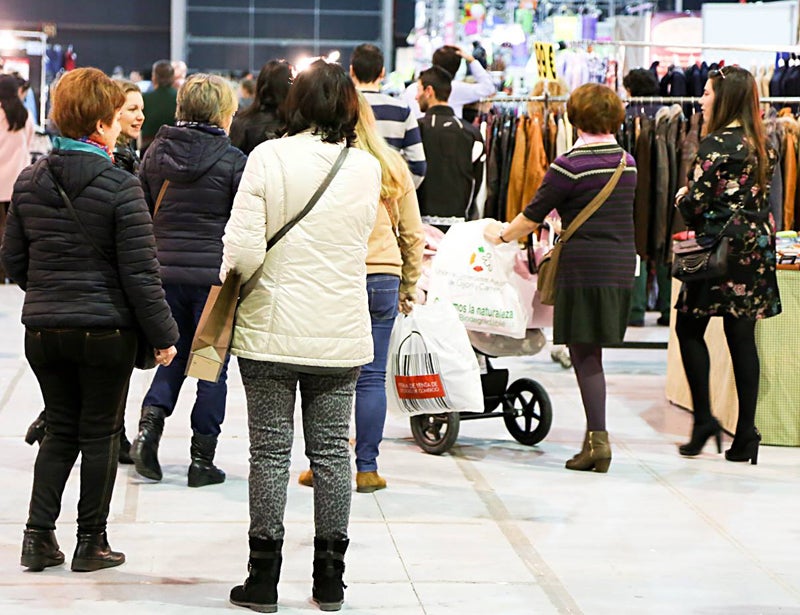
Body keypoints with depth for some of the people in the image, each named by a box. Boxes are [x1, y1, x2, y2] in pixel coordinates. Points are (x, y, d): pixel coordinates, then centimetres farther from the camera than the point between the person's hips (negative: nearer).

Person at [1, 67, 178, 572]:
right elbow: (140, 271, -14)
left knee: (60, 430, 16)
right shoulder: (120, 186, -14)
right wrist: (164, 334, -5)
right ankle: (91, 542, 14)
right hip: (106, 330, -5)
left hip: (44, 330, 5)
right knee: (100, 435, 8)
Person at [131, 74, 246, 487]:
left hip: (164, 271, 4)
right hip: (214, 274, -4)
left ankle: (149, 423, -4)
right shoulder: (232, 160, -9)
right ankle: (202, 460, 10)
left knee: (174, 353, 19)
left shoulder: (155, 152, 5)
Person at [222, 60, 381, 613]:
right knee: (332, 451, 9)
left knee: (271, 451, 5)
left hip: (272, 330, -2)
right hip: (341, 334, 2)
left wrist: (232, 278, 6)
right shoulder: (367, 168, -1)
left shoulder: (269, 158, -10)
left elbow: (245, 250, -14)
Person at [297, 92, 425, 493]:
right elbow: (412, 234, 13)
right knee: (371, 377, 7)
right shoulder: (392, 166, 6)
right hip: (382, 279, 3)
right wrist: (409, 286, 23)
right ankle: (367, 468, 10)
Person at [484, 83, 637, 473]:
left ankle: (598, 438, -9)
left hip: (584, 267, -6)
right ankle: (594, 437, 14)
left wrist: (503, 235, 15)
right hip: (622, 266, 6)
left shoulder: (570, 164, -11)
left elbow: (534, 213, -3)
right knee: (592, 354, 12)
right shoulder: (627, 162, 9)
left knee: (584, 355, -4)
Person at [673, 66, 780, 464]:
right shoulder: (760, 144, 10)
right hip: (756, 248, 7)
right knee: (743, 337, 7)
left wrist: (681, 197, 7)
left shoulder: (717, 144, -13)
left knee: (689, 327, 6)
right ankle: (745, 435, 6)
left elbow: (695, 203, -14)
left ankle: (703, 419, -1)